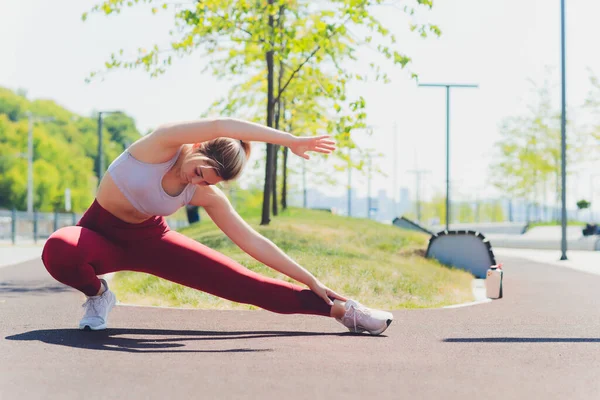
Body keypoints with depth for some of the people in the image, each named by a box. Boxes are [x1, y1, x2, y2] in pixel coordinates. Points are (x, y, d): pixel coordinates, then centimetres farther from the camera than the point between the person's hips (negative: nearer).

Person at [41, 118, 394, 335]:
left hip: (148, 239, 3)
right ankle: (97, 293, -6)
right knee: (59, 252, -41)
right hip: (101, 234, -3)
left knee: (237, 281, -9)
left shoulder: (206, 196, -14)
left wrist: (311, 281, -8)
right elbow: (221, 127, -45)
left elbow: (253, 241, -6)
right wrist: (291, 140, -44)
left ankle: (339, 309, -2)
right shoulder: (163, 144, -28)